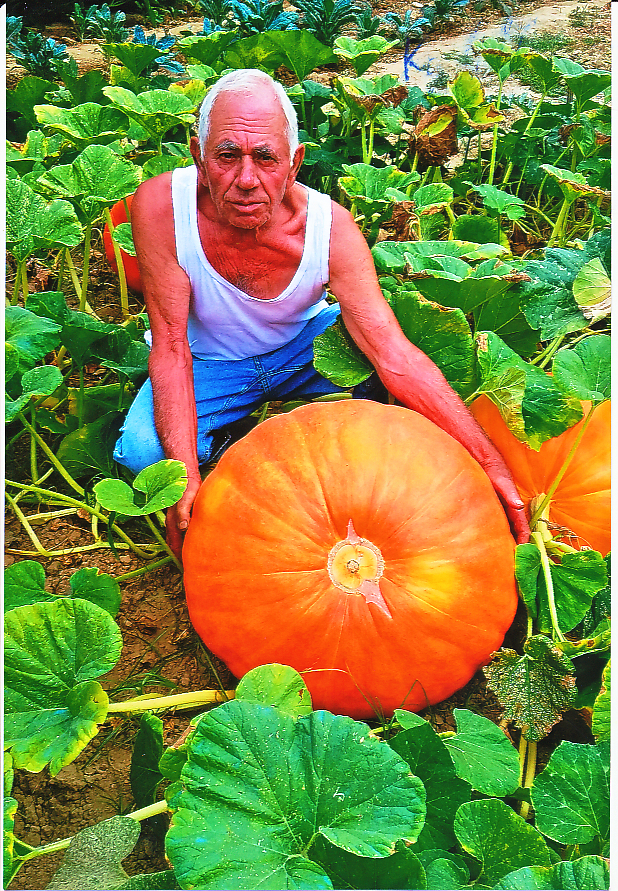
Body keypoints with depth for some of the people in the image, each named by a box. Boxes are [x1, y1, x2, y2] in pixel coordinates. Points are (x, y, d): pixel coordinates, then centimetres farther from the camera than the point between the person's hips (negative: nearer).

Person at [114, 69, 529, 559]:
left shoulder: (330, 225, -27)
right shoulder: (160, 204, -29)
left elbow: (397, 356, -30)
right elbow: (171, 349, -26)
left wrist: (490, 463, -37)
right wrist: (186, 479, -39)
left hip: (302, 344, 2)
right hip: (210, 361, -1)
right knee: (143, 450, -28)